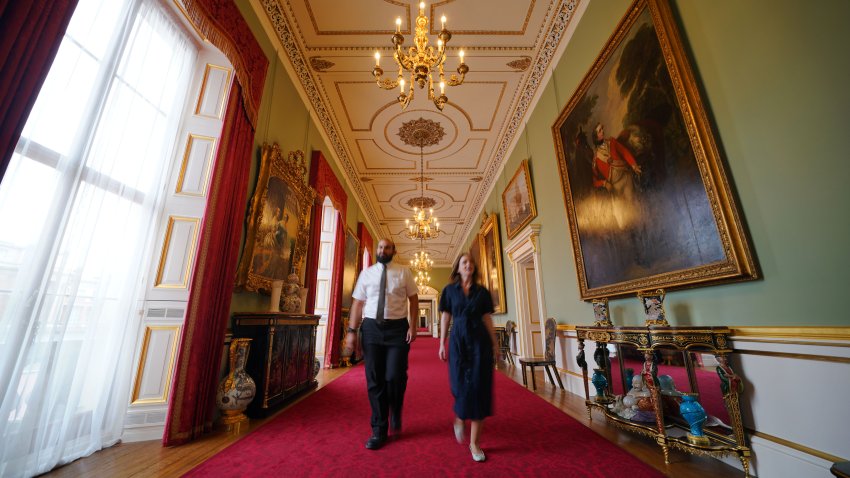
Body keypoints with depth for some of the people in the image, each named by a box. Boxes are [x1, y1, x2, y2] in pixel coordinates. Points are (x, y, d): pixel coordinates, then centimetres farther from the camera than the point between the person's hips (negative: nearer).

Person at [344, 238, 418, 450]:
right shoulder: (366, 273, 6)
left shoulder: (404, 272, 2)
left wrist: (412, 326, -8)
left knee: (395, 376, -5)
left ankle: (395, 412, 30)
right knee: (374, 380, 8)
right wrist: (352, 331, -1)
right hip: (372, 328, 2)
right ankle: (379, 430, 27)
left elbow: (413, 299, 2)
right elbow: (357, 303, 5)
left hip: (397, 328, -1)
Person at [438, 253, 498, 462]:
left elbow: (487, 319, 8)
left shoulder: (482, 292, 7)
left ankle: (474, 442, 14)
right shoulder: (449, 290, 4)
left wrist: (495, 343, 3)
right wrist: (442, 344, 1)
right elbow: (445, 318, 4)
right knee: (460, 384, 3)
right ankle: (459, 418, 39)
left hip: (480, 341, 1)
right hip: (458, 340, -1)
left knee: (479, 387, 0)